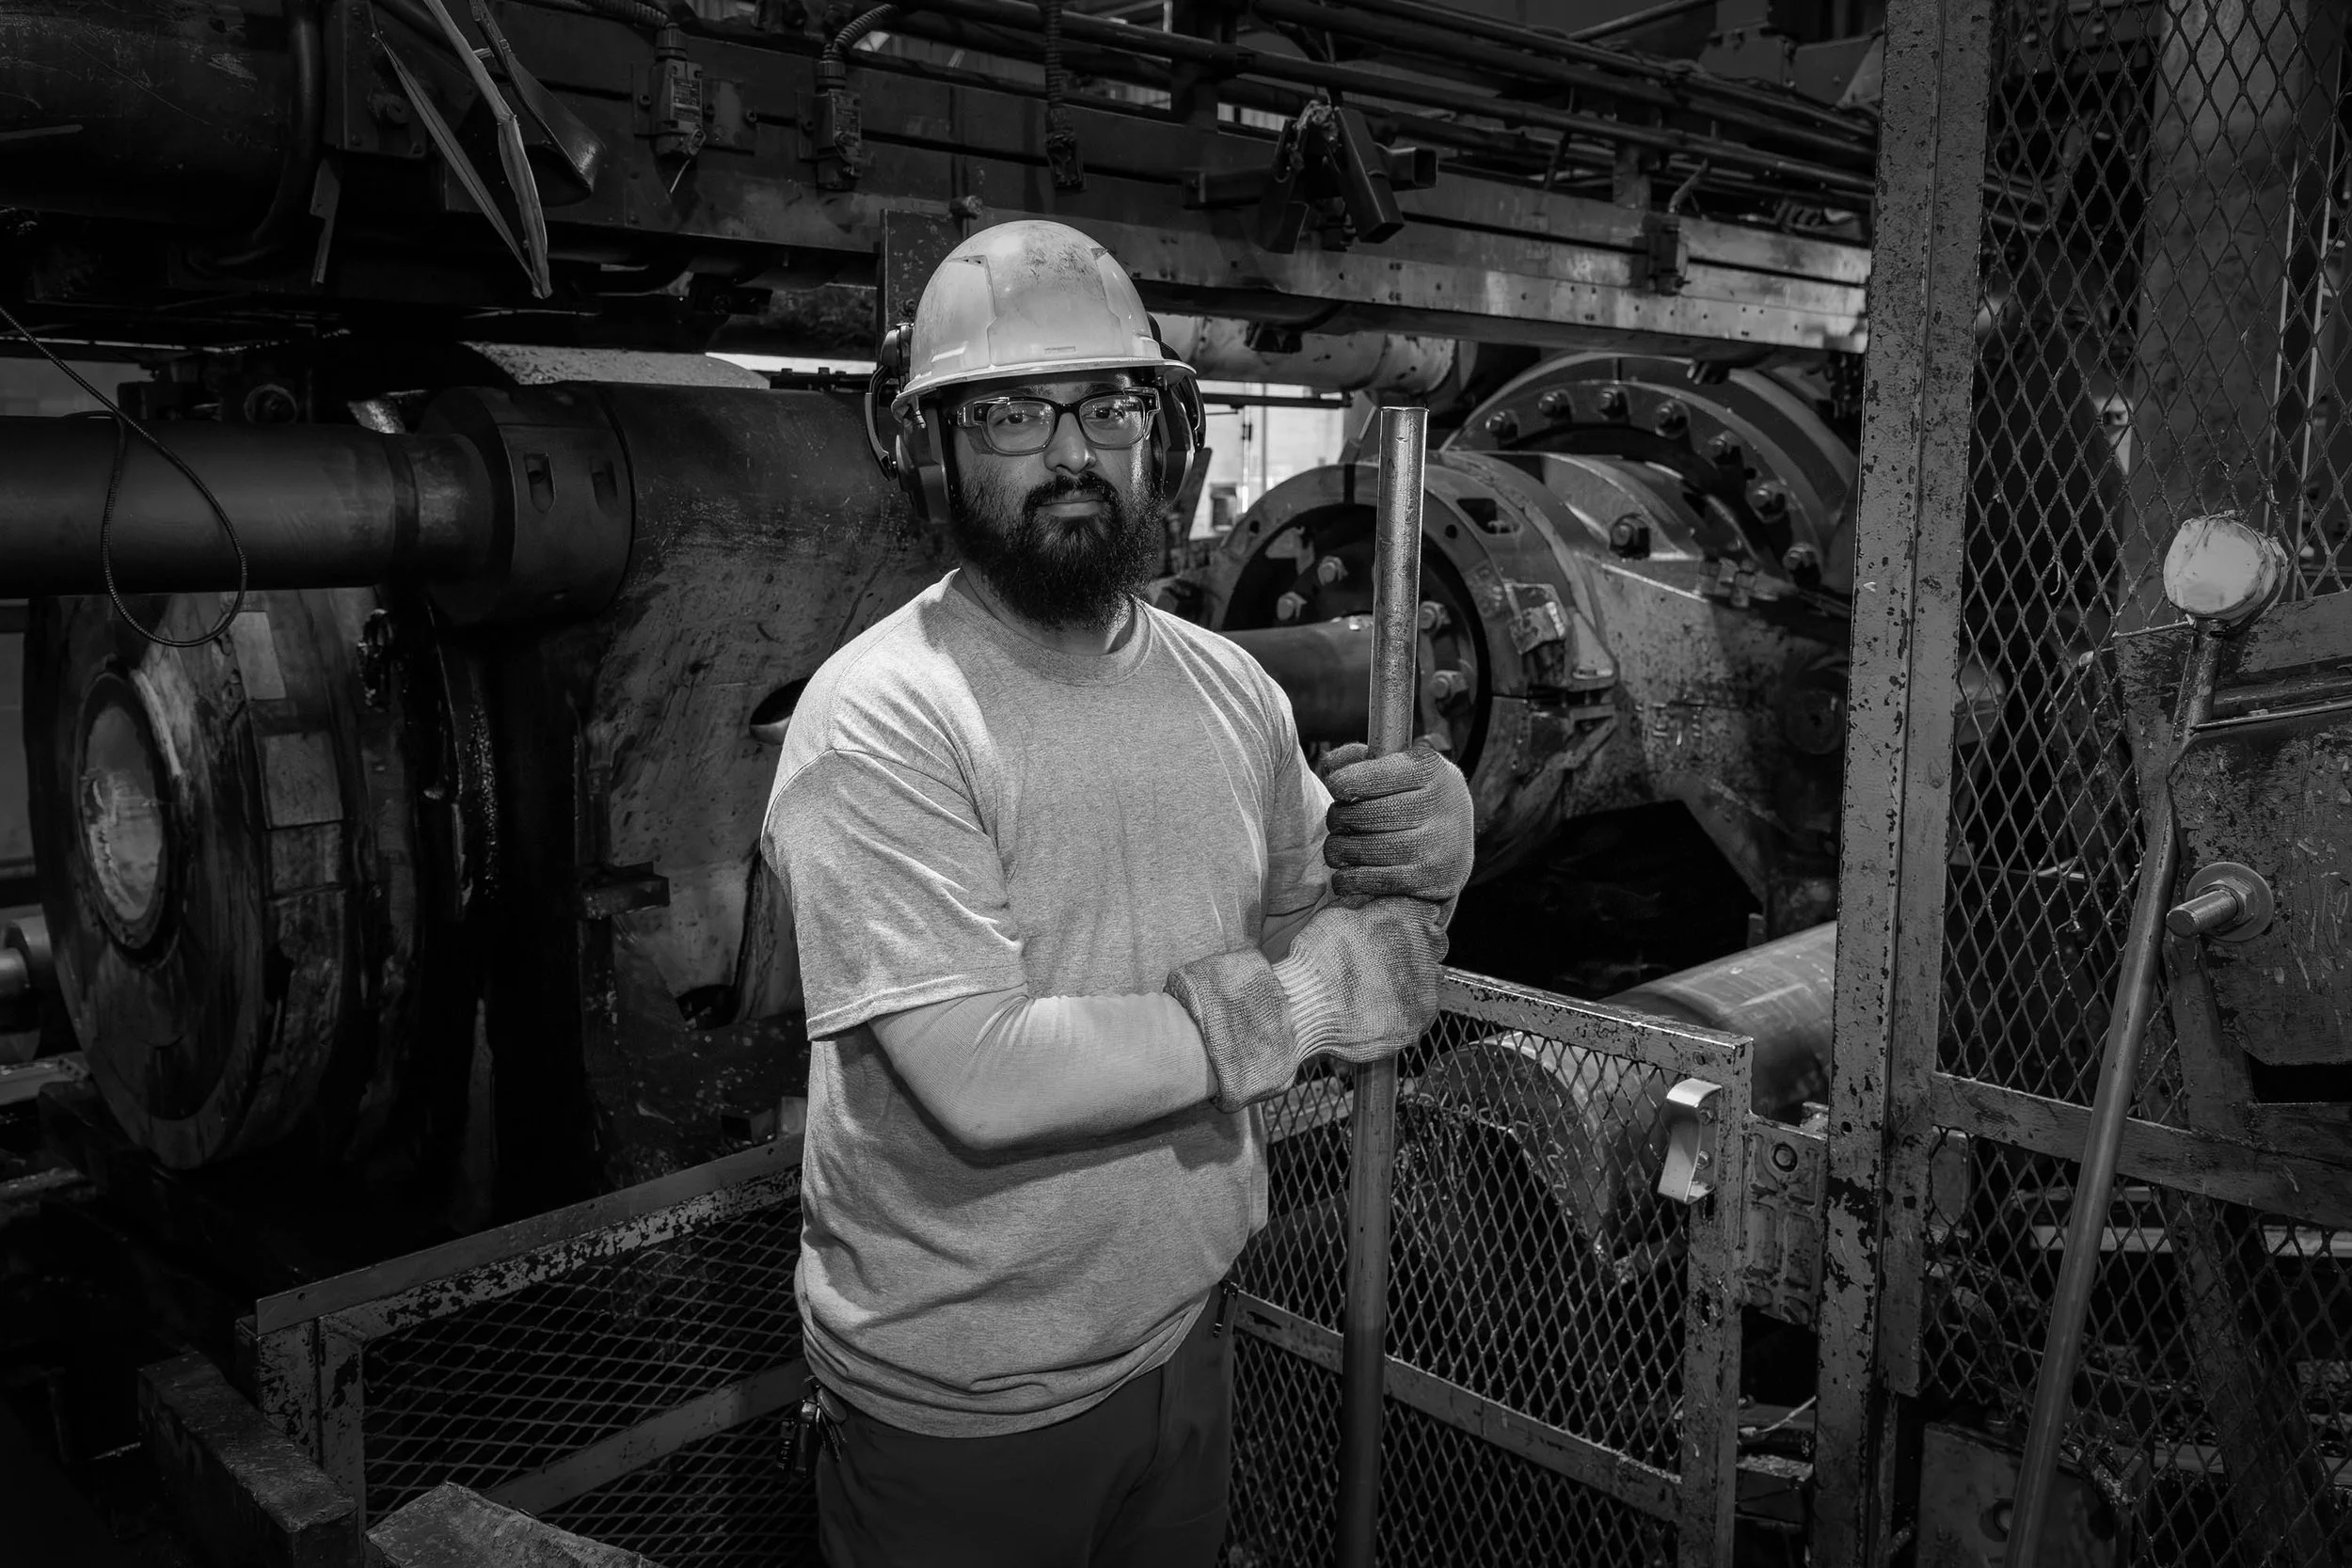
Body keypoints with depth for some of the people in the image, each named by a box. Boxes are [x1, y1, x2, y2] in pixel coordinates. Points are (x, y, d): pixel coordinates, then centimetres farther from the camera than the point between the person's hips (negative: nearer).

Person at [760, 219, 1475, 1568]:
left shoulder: (1228, 687, -1)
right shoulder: (880, 723, -21)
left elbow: (1304, 931, 7)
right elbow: (981, 1081, -29)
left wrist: (1418, 867, -13)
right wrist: (1295, 1002, -23)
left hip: (1187, 1335, 6)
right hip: (965, 1403, -5)